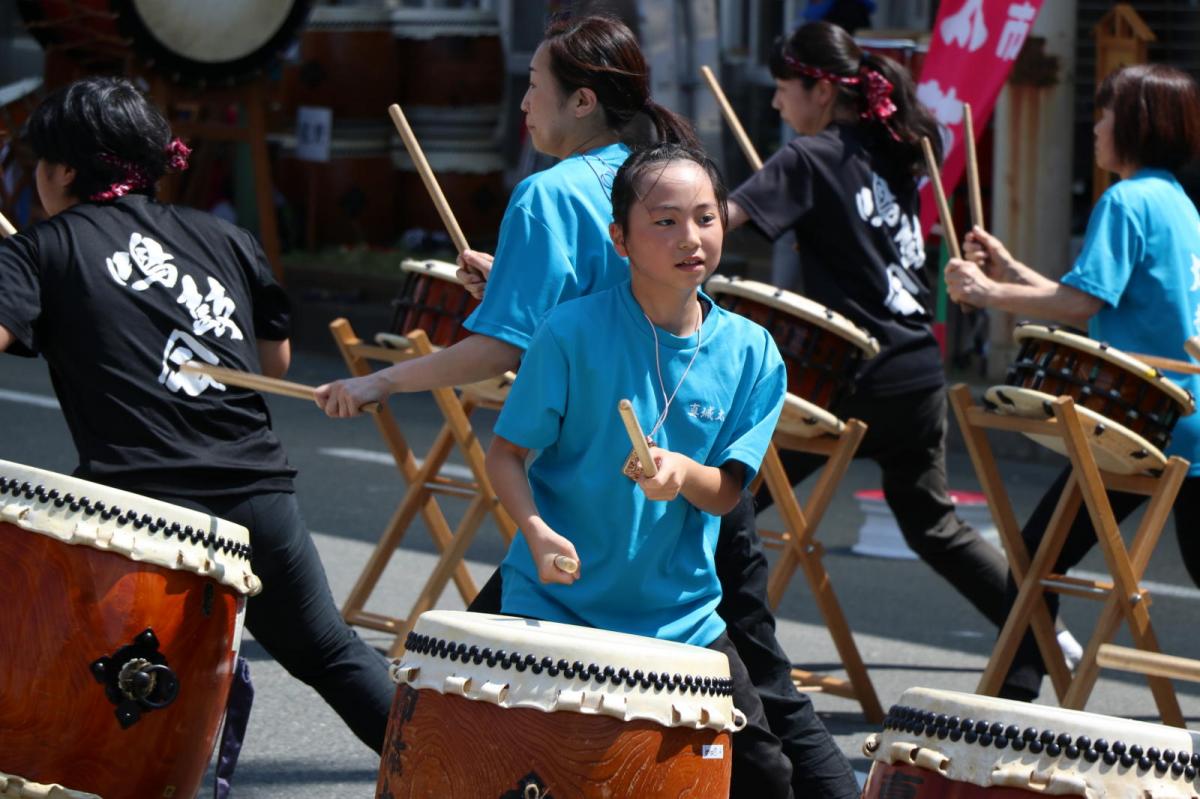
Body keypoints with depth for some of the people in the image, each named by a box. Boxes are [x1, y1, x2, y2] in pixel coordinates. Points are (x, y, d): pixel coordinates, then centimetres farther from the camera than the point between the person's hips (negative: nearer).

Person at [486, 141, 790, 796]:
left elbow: (726, 493, -1)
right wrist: (539, 532, -25)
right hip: (558, 603, -3)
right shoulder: (573, 332, -12)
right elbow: (505, 454, -7)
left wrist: (683, 473, -24)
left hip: (682, 612, 3)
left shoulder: (750, 352, -2)